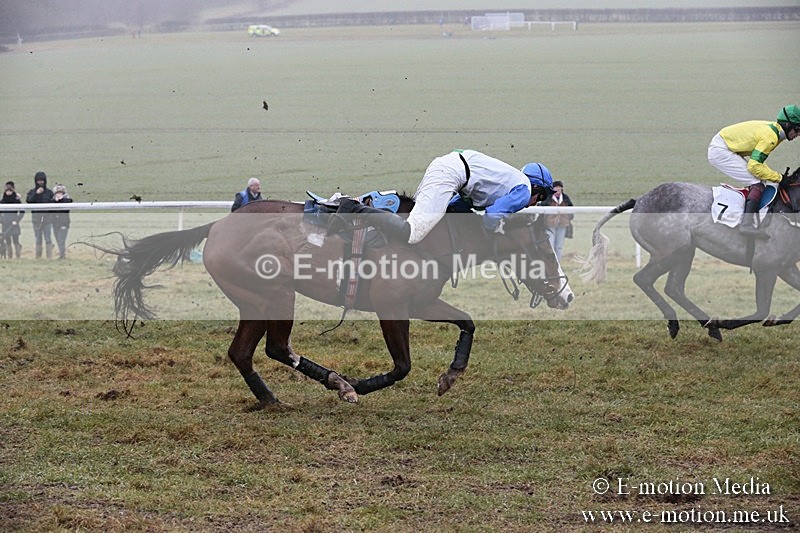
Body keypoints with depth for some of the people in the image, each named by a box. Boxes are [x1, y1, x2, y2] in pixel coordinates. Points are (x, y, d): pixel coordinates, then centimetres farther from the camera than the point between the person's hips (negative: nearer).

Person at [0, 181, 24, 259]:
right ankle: (9, 256, 5)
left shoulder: (17, 200, -1)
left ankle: (18, 257, -6)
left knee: (15, 241, -7)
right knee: (7, 242, 2)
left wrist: (16, 220, -9)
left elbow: (22, 212, 0)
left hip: (14, 223, -3)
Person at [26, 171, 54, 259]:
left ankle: (50, 257, -10)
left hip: (47, 217, -1)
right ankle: (38, 257, 9)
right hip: (36, 217, 1)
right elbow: (29, 200, -12)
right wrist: (36, 193, -21)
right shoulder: (32, 192, 7)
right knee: (38, 239, 4)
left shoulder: (49, 192, 8)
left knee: (48, 238, -7)